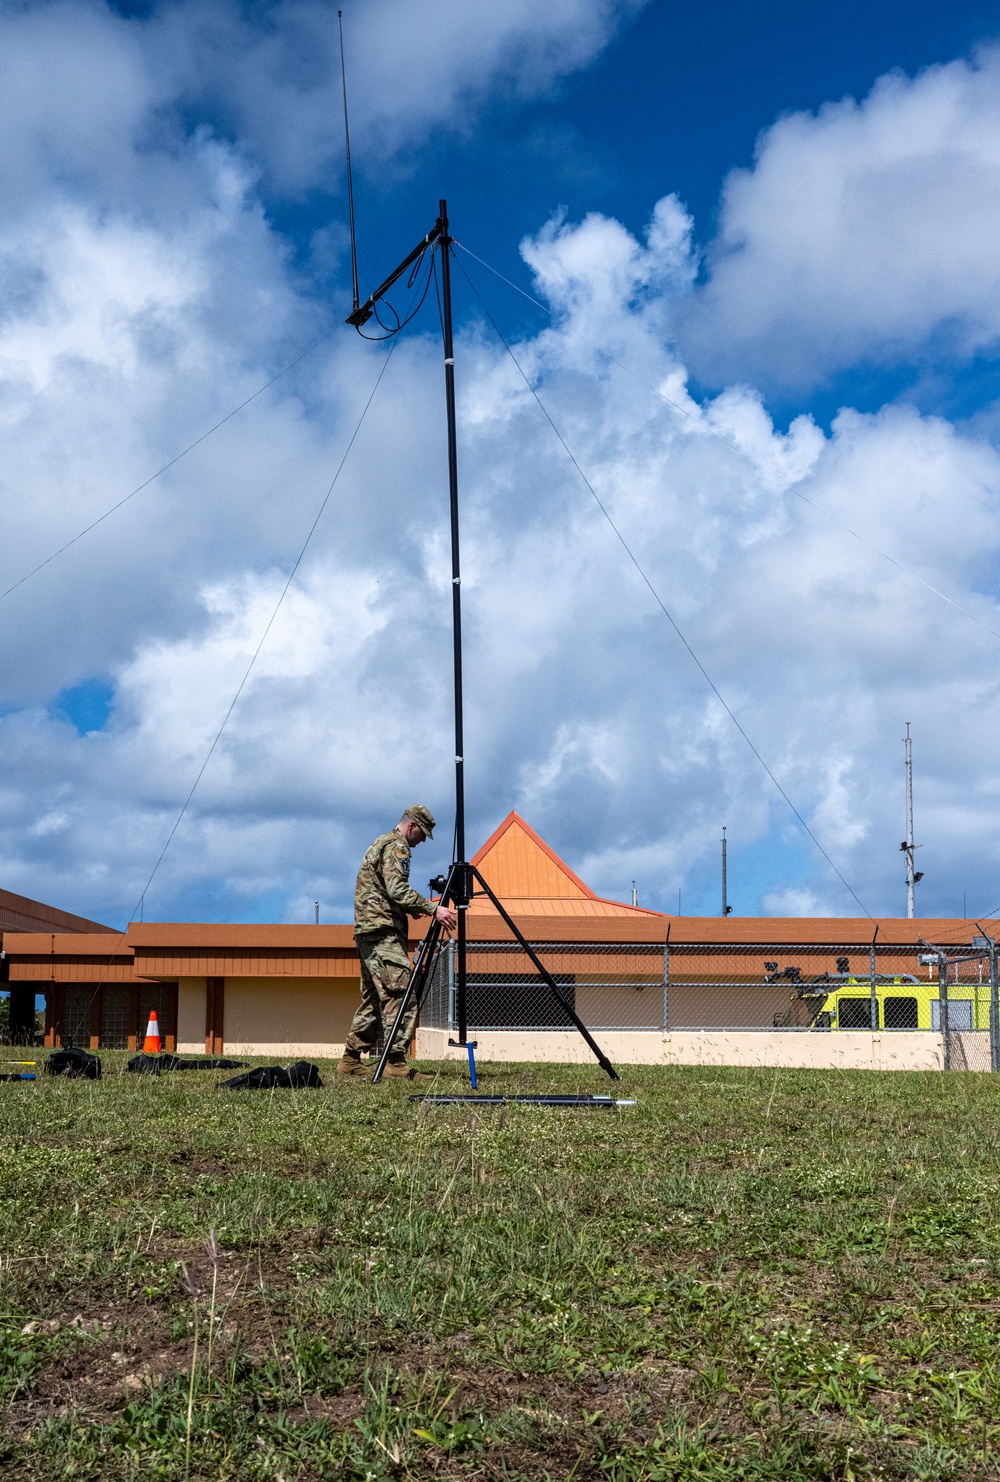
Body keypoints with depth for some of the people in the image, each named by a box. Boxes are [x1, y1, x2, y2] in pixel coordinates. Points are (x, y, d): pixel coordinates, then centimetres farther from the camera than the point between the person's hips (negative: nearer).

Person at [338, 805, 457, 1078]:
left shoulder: (380, 843, 26)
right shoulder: (396, 846, -6)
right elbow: (397, 889, -20)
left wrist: (412, 909, 25)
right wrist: (433, 909, -24)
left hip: (366, 930, 11)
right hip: (383, 932, -11)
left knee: (373, 998, 13)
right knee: (400, 995, -15)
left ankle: (351, 1060, 16)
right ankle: (396, 1061, -21)